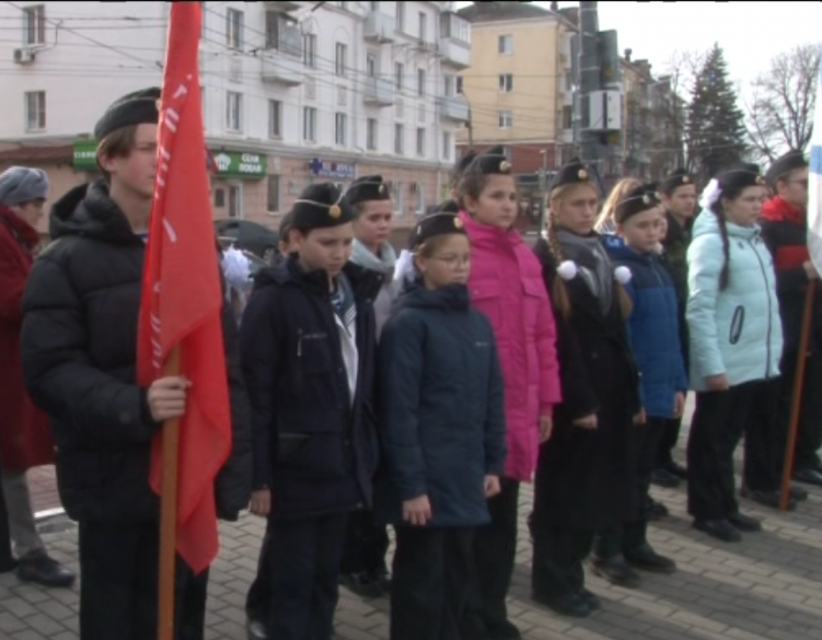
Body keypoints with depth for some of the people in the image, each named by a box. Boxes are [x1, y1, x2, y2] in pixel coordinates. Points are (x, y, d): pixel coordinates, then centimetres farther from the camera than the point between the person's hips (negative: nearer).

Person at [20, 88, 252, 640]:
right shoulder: (68, 259, -5)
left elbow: (227, 363, 8)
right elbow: (49, 371, -14)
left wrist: (235, 464, 0)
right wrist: (134, 406, -30)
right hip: (116, 481, -4)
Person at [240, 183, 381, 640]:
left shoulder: (357, 291, 7)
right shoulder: (273, 298, -11)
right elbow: (256, 393, -13)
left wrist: (368, 452, 9)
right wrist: (259, 474, -14)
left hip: (343, 462, 6)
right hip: (295, 467, -5)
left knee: (327, 577, 17)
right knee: (293, 581, 6)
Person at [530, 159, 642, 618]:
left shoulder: (601, 254, 13)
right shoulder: (545, 259, -9)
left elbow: (617, 330, 13)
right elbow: (557, 338, -14)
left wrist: (632, 393, 11)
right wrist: (578, 400, -17)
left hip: (609, 386, 7)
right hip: (571, 392, -7)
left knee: (596, 480, 15)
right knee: (565, 484, 3)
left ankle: (571, 567, 32)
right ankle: (555, 579, 16)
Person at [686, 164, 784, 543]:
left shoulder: (753, 239, 11)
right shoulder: (710, 242, -13)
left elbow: (766, 299, 16)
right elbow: (699, 310, -16)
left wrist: (773, 351, 12)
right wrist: (713, 366, -19)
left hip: (756, 363, 7)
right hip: (723, 366, -7)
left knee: (730, 437, 17)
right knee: (712, 440, 6)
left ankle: (726, 506, 28)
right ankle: (707, 511, 18)